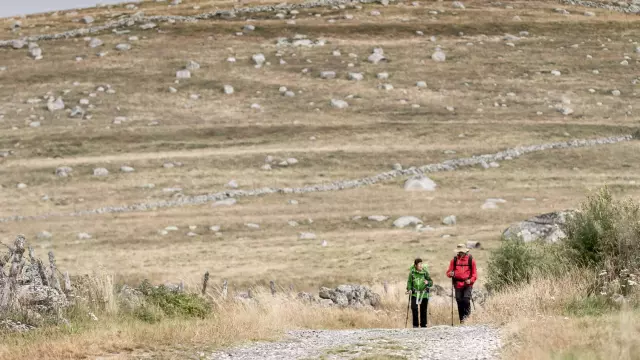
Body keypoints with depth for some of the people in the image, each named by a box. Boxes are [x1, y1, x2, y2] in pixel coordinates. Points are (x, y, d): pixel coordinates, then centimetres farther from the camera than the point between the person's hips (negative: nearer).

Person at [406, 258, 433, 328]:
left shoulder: (425, 272, -5)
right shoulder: (412, 272, -4)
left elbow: (431, 283, 0)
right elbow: (409, 282, 7)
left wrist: (428, 282, -22)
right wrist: (409, 289, -8)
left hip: (424, 293, 0)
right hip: (415, 293, 0)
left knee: (423, 310, 5)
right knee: (414, 308, -14)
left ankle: (423, 325, 20)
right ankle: (415, 324, 1)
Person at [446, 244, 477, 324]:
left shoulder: (470, 260, 2)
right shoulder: (454, 260, 8)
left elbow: (474, 273, 4)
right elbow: (448, 272, 11)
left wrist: (470, 280, -14)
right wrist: (451, 274, -13)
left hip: (467, 285, -3)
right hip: (458, 285, 3)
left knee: (466, 300, -19)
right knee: (459, 302, 4)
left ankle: (466, 315, 2)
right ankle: (462, 320, 14)